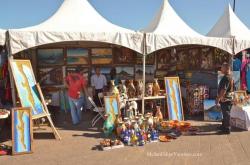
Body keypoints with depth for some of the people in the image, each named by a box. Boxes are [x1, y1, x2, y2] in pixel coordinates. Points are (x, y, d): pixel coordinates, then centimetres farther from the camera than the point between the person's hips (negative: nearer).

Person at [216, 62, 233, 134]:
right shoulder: (229, 77, 13)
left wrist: (218, 98, -19)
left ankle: (227, 129, 6)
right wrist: (219, 97, 23)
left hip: (225, 99, -10)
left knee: (226, 114, -2)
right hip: (226, 99, 10)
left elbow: (224, 90, -25)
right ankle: (224, 126, 33)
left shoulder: (226, 78, -20)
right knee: (225, 113, 20)